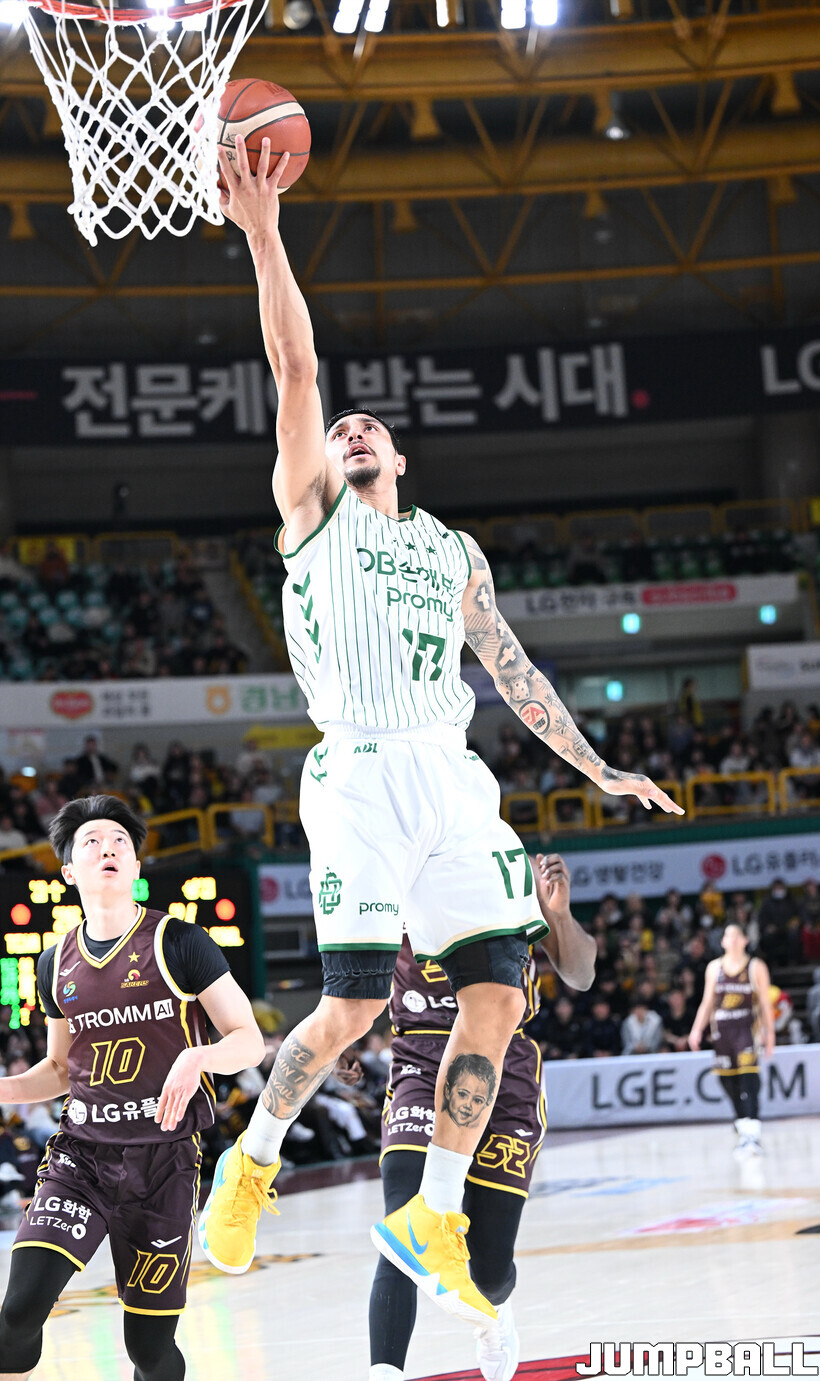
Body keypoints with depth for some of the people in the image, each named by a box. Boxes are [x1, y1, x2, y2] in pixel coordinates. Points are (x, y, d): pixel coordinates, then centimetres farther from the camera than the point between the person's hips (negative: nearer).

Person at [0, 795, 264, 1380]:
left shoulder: (178, 943, -4)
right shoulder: (58, 963, 10)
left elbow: (250, 1041, -3)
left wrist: (196, 1057, -24)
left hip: (164, 1158, -3)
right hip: (81, 1151, 3)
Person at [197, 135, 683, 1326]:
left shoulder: (454, 551, 25)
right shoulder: (312, 509, 12)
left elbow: (513, 670, 28)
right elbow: (295, 369, 1)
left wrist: (599, 768, 25)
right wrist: (264, 231, -8)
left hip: (456, 780, 5)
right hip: (363, 777, -5)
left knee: (498, 993, -6)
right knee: (354, 1006, -12)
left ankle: (433, 1219, 4)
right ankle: (255, 1156, 14)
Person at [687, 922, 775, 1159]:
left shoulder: (756, 967, 5)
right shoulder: (714, 968, 13)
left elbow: (765, 1003, 5)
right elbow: (708, 1003, 16)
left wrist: (769, 1033, 0)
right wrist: (697, 1030, 8)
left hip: (746, 1028, -4)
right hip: (721, 1031, 4)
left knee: (749, 1082, -16)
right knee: (730, 1085, 3)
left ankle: (752, 1133, -23)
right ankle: (743, 1131, 15)